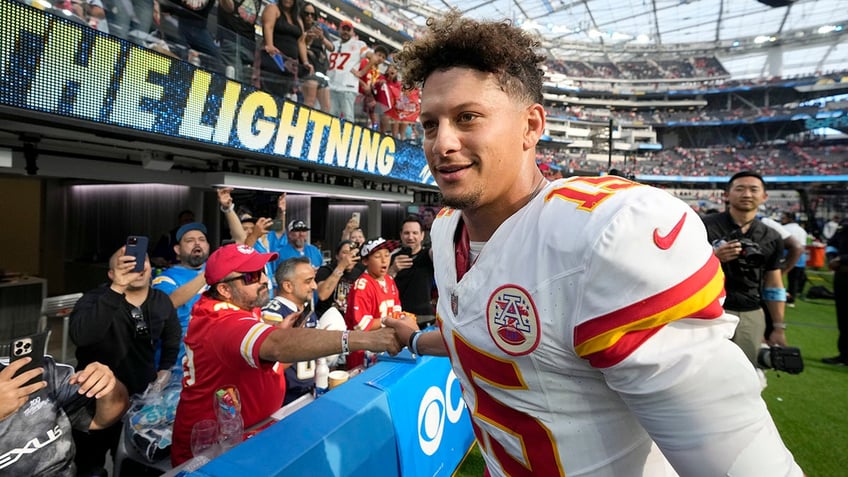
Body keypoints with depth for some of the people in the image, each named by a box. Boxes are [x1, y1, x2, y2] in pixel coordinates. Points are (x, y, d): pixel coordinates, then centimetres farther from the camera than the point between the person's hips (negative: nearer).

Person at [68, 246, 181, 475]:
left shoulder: (162, 302, -3)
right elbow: (80, 336, -41)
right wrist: (117, 290, -47)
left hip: (142, 397, 4)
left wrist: (165, 369, 9)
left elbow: (172, 338, 16)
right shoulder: (96, 299, -18)